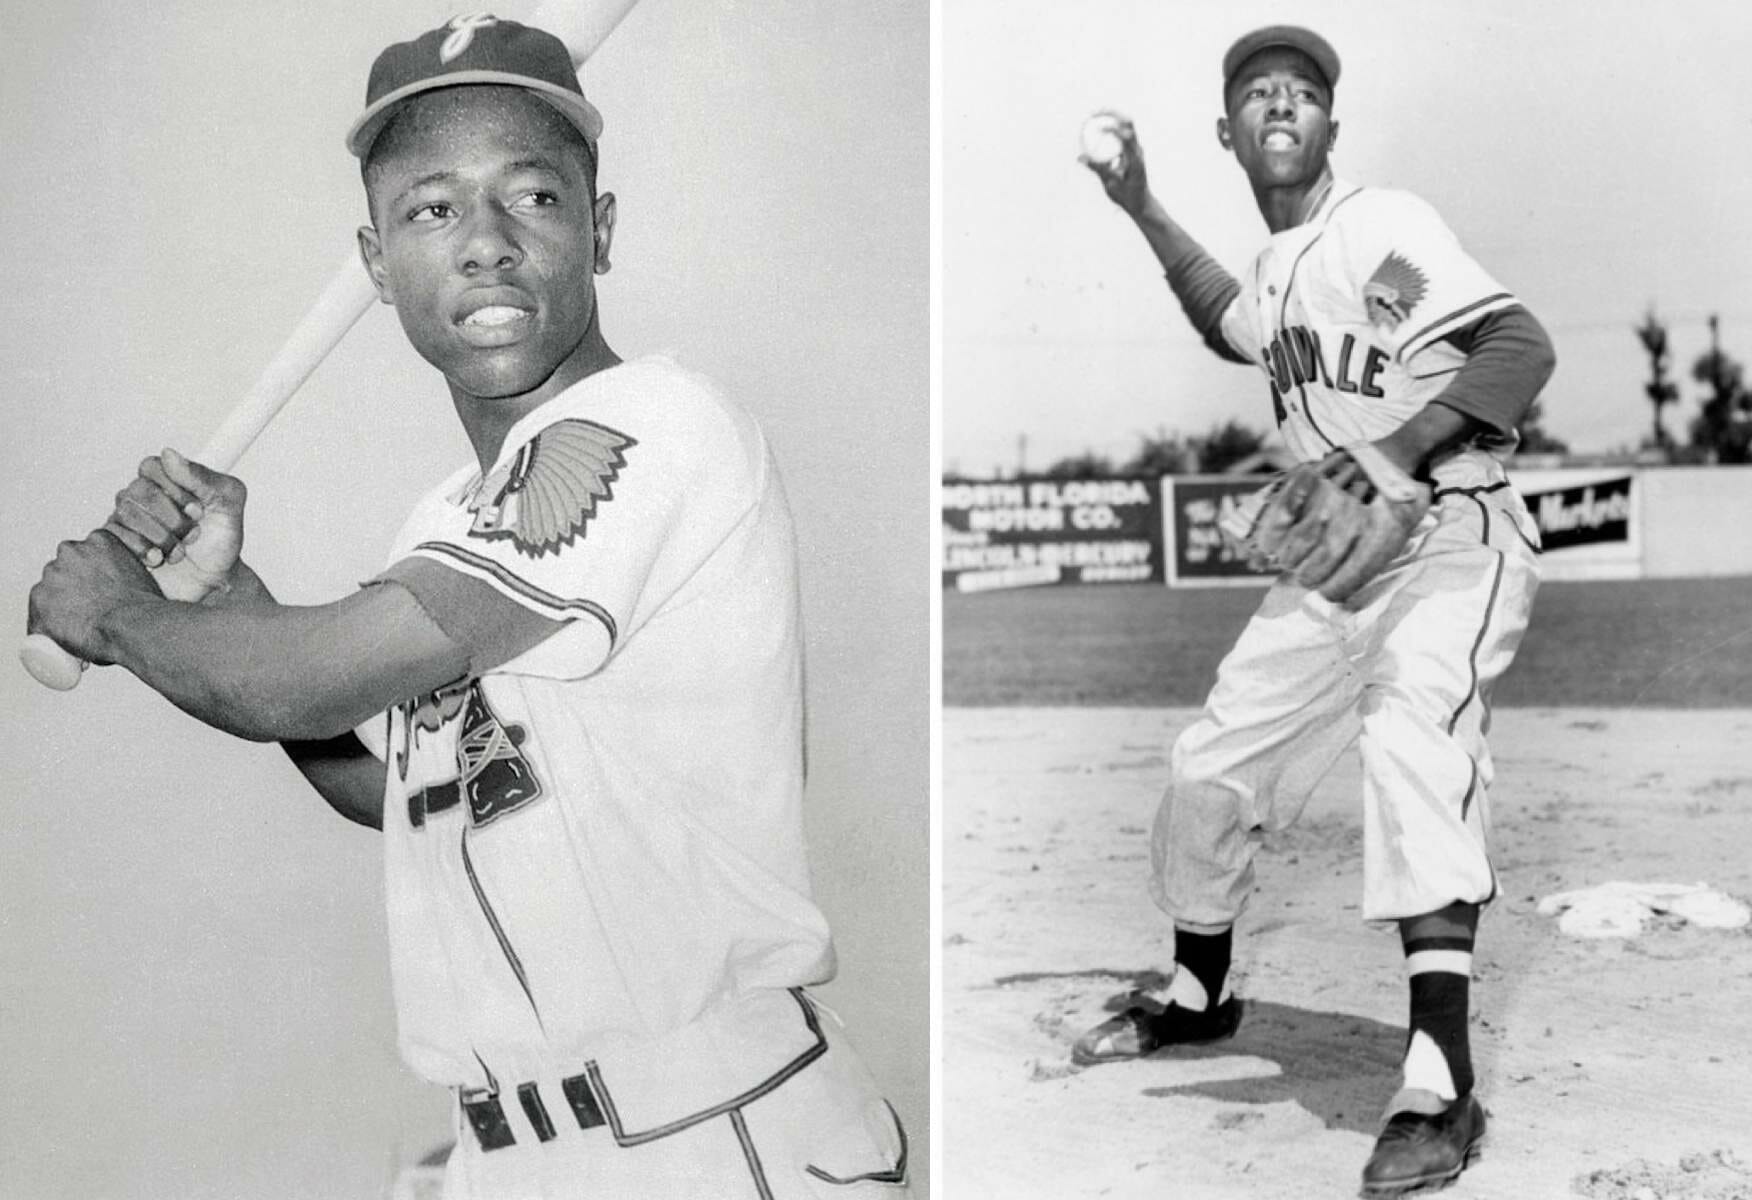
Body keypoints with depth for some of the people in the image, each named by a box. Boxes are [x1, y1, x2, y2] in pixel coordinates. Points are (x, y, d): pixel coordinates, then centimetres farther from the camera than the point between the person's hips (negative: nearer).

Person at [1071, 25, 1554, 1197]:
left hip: (1453, 536, -8)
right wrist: (1143, 209, 27)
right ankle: (1197, 994, 37)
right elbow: (1233, 328, 35)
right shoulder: (1276, 271, 11)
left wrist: (1398, 452, -32)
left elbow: (1524, 347, -21)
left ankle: (1442, 1089, -40)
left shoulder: (1384, 224, -12)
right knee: (1210, 767, 11)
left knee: (1413, 726, -35)